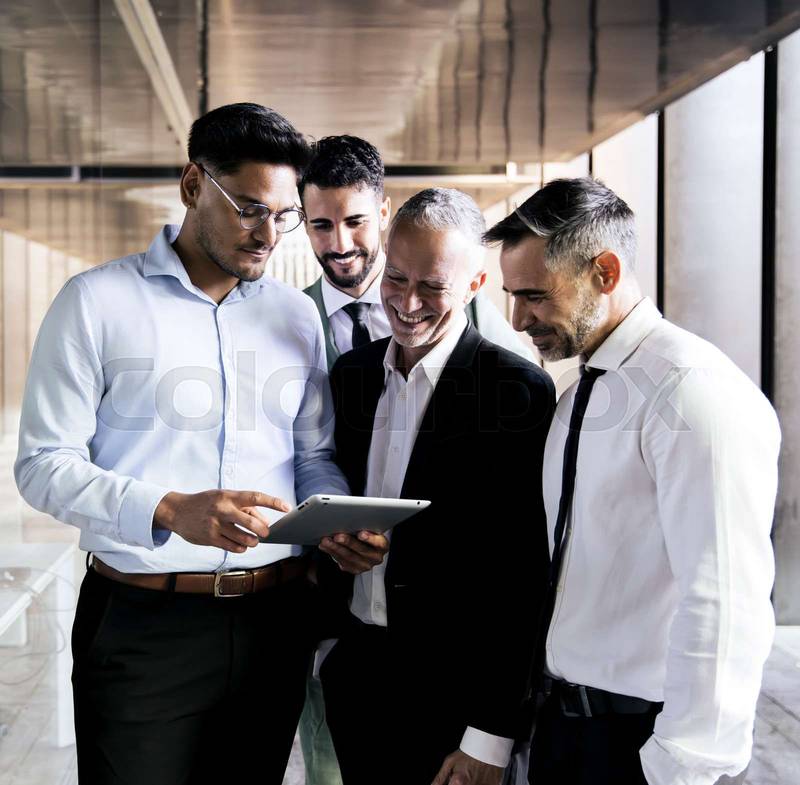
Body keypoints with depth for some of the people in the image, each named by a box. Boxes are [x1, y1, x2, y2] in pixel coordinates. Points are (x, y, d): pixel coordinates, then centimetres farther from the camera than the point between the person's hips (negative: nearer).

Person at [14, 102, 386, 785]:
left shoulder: (297, 314, 10)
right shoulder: (97, 301, -3)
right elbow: (44, 464, -7)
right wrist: (170, 511, -23)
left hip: (275, 621, 4)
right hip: (143, 625, -4)